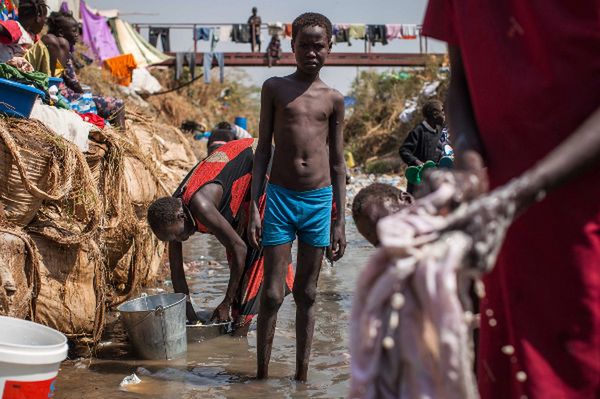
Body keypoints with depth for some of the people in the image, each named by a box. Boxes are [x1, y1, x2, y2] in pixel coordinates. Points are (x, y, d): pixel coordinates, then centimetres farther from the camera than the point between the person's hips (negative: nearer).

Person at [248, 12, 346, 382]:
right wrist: (254, 206, -3)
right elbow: (263, 149, 4)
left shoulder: (333, 99, 7)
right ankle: (262, 375, 9)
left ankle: (302, 376, 16)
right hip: (280, 198, -1)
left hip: (319, 201, 1)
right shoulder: (275, 88, 4)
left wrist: (340, 222, 6)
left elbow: (337, 162, 9)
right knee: (272, 294, -2)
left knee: (307, 294, 8)